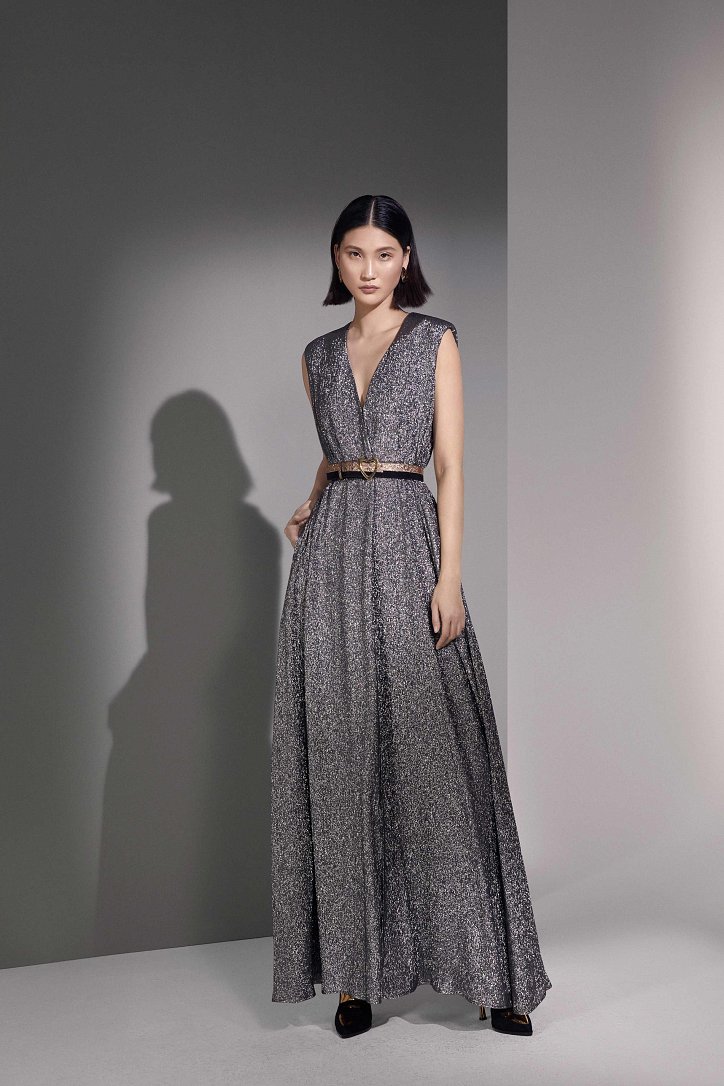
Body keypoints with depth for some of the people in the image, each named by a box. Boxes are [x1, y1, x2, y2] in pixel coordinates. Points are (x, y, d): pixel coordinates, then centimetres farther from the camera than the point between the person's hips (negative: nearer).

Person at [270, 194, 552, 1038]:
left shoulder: (435, 340, 5)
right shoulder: (319, 355, 16)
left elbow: (451, 464, -2)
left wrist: (450, 577, -11)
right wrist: (309, 508, 4)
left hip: (406, 548, -3)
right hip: (332, 556, 4)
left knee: (431, 751, -4)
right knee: (340, 757, 3)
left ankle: (487, 969, 10)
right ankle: (357, 967, 14)